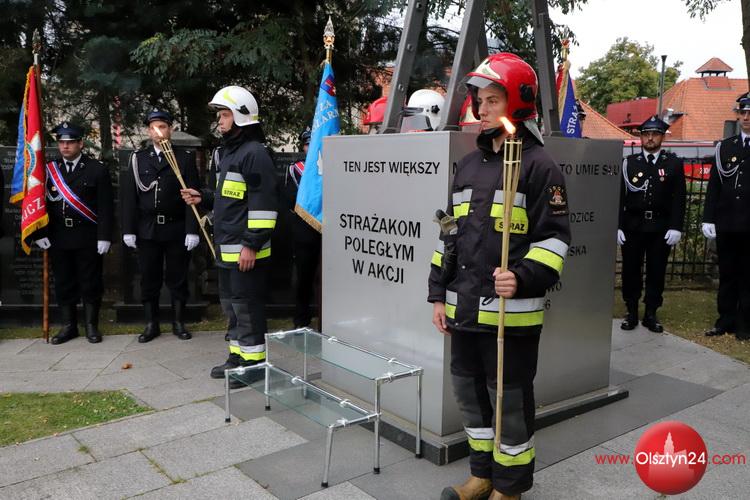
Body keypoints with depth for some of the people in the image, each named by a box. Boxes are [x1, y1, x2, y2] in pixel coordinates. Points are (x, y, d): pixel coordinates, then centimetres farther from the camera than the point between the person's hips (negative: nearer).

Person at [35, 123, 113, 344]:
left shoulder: (97, 169, -2)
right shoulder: (49, 169, 8)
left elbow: (105, 206, -5)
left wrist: (104, 236, -11)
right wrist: (41, 233, 0)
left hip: (88, 238, -3)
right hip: (58, 238, 3)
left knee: (90, 283, 4)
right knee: (63, 283, 9)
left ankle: (91, 325, 15)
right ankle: (68, 326, 20)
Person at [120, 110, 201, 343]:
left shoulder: (185, 158, 2)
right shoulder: (137, 158, 7)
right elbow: (128, 196, 3)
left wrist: (192, 230, -10)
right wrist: (128, 230, -2)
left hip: (176, 230, -1)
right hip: (147, 230, 2)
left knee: (177, 279, 7)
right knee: (149, 279, 7)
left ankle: (178, 323, 18)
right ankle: (151, 324, 18)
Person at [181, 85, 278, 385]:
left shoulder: (254, 152, -14)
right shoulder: (228, 151, 18)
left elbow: (263, 203, -21)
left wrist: (251, 245, -23)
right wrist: (203, 197, 12)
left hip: (246, 250, -10)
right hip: (227, 248, 10)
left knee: (247, 307, -3)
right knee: (231, 304, 18)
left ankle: (253, 363, 8)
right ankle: (237, 357, 31)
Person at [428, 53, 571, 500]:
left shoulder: (539, 164, -7)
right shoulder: (469, 165, 13)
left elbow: (555, 237, -11)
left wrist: (523, 279, -26)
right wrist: (439, 295, 14)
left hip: (512, 310, -7)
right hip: (464, 308, 7)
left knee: (509, 398, 6)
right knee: (470, 391, 17)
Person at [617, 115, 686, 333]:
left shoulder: (673, 163, 5)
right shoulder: (629, 163, 5)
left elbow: (679, 198, 1)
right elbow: (620, 196, 3)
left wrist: (675, 227, -7)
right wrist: (618, 226, -3)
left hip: (661, 228, 0)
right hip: (633, 226, 0)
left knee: (656, 271, 5)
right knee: (631, 270, 4)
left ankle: (651, 314, 16)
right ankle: (631, 313, 16)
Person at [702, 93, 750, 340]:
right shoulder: (725, 147, 10)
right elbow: (714, 186, 8)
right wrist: (708, 218, 1)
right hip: (726, 225, 3)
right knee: (727, 274, 10)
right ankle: (726, 320, 20)